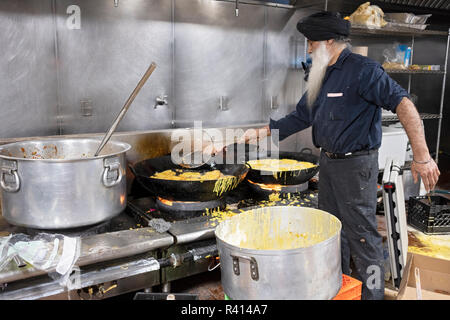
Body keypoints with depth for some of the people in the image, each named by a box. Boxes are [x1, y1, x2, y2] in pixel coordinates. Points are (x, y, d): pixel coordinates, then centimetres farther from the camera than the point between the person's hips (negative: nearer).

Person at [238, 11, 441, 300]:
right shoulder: (321, 77, 12)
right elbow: (301, 117, 17)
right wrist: (262, 132, 10)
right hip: (328, 162, 9)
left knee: (362, 235, -1)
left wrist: (422, 157, -32)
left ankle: (372, 292, 17)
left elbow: (402, 103, -25)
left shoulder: (362, 70, -15)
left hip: (356, 165, -9)